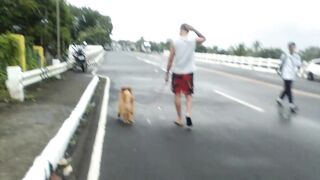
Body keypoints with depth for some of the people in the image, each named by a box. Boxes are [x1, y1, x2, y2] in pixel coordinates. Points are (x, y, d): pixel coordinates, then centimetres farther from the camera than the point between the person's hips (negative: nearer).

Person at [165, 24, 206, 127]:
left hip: (177, 72, -1)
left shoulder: (174, 42, -7)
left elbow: (170, 59, -6)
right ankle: (188, 114, -10)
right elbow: (203, 38, 20)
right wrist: (194, 29, 9)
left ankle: (180, 119, 18)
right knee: (188, 95, 13)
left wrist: (167, 73, 2)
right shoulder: (193, 41, -3)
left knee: (177, 95, 11)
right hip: (188, 73, 1)